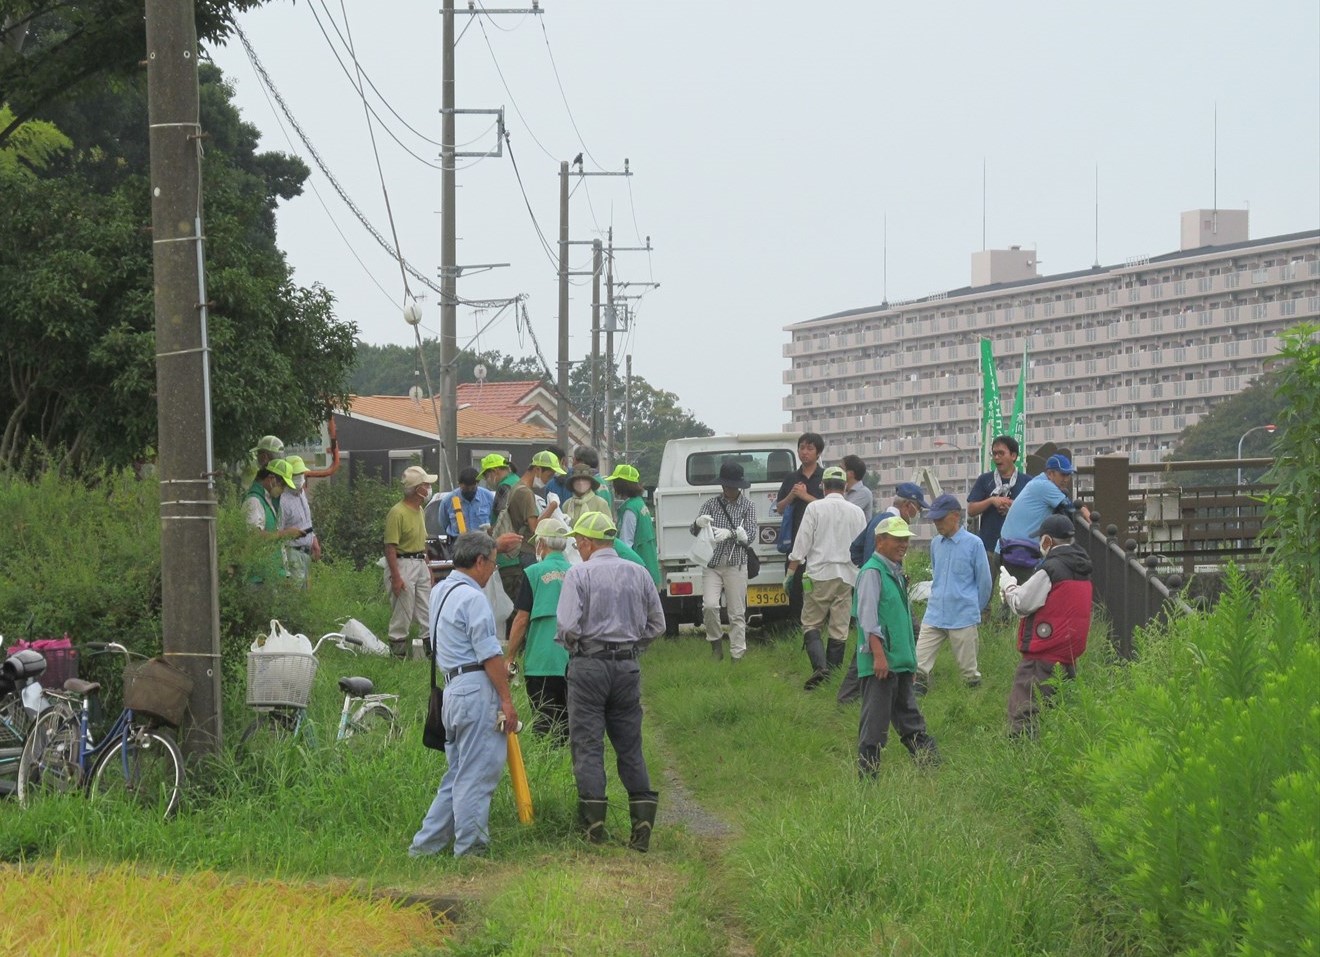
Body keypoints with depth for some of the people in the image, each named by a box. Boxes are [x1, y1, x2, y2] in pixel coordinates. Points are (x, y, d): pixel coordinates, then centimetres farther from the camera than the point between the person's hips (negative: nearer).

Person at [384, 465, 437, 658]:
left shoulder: (419, 510, 12)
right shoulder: (397, 513, -17)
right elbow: (390, 547, -19)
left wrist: (427, 566, 21)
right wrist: (395, 576, -23)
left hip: (420, 564, 9)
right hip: (402, 564, -9)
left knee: (427, 610, 9)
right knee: (402, 612, -2)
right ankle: (398, 649, 6)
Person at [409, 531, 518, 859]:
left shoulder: (439, 592, 18)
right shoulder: (472, 598, -12)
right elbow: (489, 655, -15)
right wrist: (506, 700, -14)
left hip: (452, 686, 9)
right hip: (477, 689, -9)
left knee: (457, 774, 14)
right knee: (476, 775, -6)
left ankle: (426, 844, 13)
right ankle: (470, 849, -4)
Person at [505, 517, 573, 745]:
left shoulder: (534, 573, -5)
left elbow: (522, 619, -5)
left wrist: (510, 658, 3)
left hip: (542, 662, -4)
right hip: (575, 664, 4)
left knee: (545, 727, -1)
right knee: (570, 725, 8)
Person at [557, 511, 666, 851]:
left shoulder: (579, 574, -7)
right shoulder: (638, 574, 7)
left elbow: (567, 626, -14)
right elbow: (656, 624, 10)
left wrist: (569, 642, 6)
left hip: (589, 666, -4)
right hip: (628, 666, 4)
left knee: (587, 745, 1)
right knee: (630, 745, 9)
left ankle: (594, 822, -3)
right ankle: (643, 819, 2)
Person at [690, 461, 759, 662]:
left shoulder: (747, 506, 3)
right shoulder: (711, 503, 7)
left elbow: (750, 536, -5)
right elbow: (694, 531, 2)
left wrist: (730, 533, -24)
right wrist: (699, 522, -23)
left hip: (736, 566, -1)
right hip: (712, 565, 1)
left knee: (737, 613, -1)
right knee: (709, 605, -15)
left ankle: (737, 655, 5)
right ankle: (716, 641, 8)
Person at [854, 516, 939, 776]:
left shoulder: (896, 573, 18)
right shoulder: (872, 572, -11)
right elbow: (867, 615, -18)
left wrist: (910, 657, 22)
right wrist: (878, 653, -24)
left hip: (901, 661, 9)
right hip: (880, 662, -9)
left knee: (909, 718, 14)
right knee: (875, 720, -6)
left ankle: (932, 765, 17)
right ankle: (867, 774, -3)